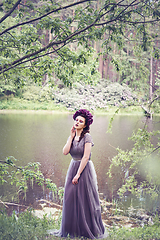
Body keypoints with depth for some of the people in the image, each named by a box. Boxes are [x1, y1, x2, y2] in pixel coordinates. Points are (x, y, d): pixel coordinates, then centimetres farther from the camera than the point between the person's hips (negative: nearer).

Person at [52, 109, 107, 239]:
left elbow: (86, 157, -16)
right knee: (70, 198, 8)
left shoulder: (87, 137, -12)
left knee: (85, 201, 0)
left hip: (85, 170, -7)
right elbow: (65, 152, -5)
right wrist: (71, 136, -5)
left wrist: (78, 174, -17)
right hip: (73, 167, 7)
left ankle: (88, 231, 14)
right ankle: (73, 229, 21)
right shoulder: (72, 137, 8)